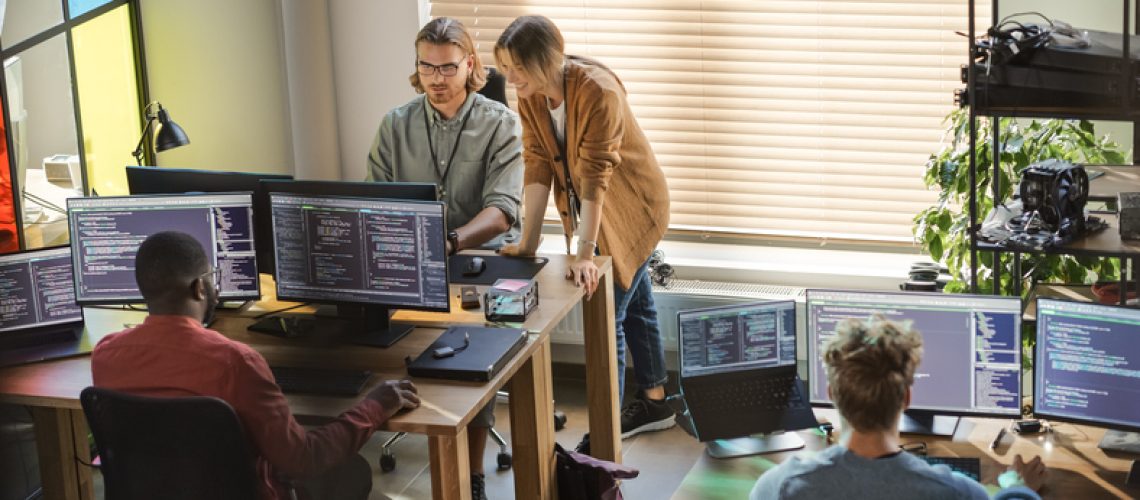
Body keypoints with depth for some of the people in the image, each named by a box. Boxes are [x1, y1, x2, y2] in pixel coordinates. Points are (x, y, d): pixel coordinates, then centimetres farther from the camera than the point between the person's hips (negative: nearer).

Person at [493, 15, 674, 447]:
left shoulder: (598, 91, -31)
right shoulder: (530, 97, -10)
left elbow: (596, 176, -33)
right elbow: (537, 167, -9)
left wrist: (585, 254, -34)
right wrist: (528, 241, -13)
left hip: (631, 206, -7)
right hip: (592, 208, 7)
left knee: (606, 317, -8)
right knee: (635, 306, 19)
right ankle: (655, 403, 34)